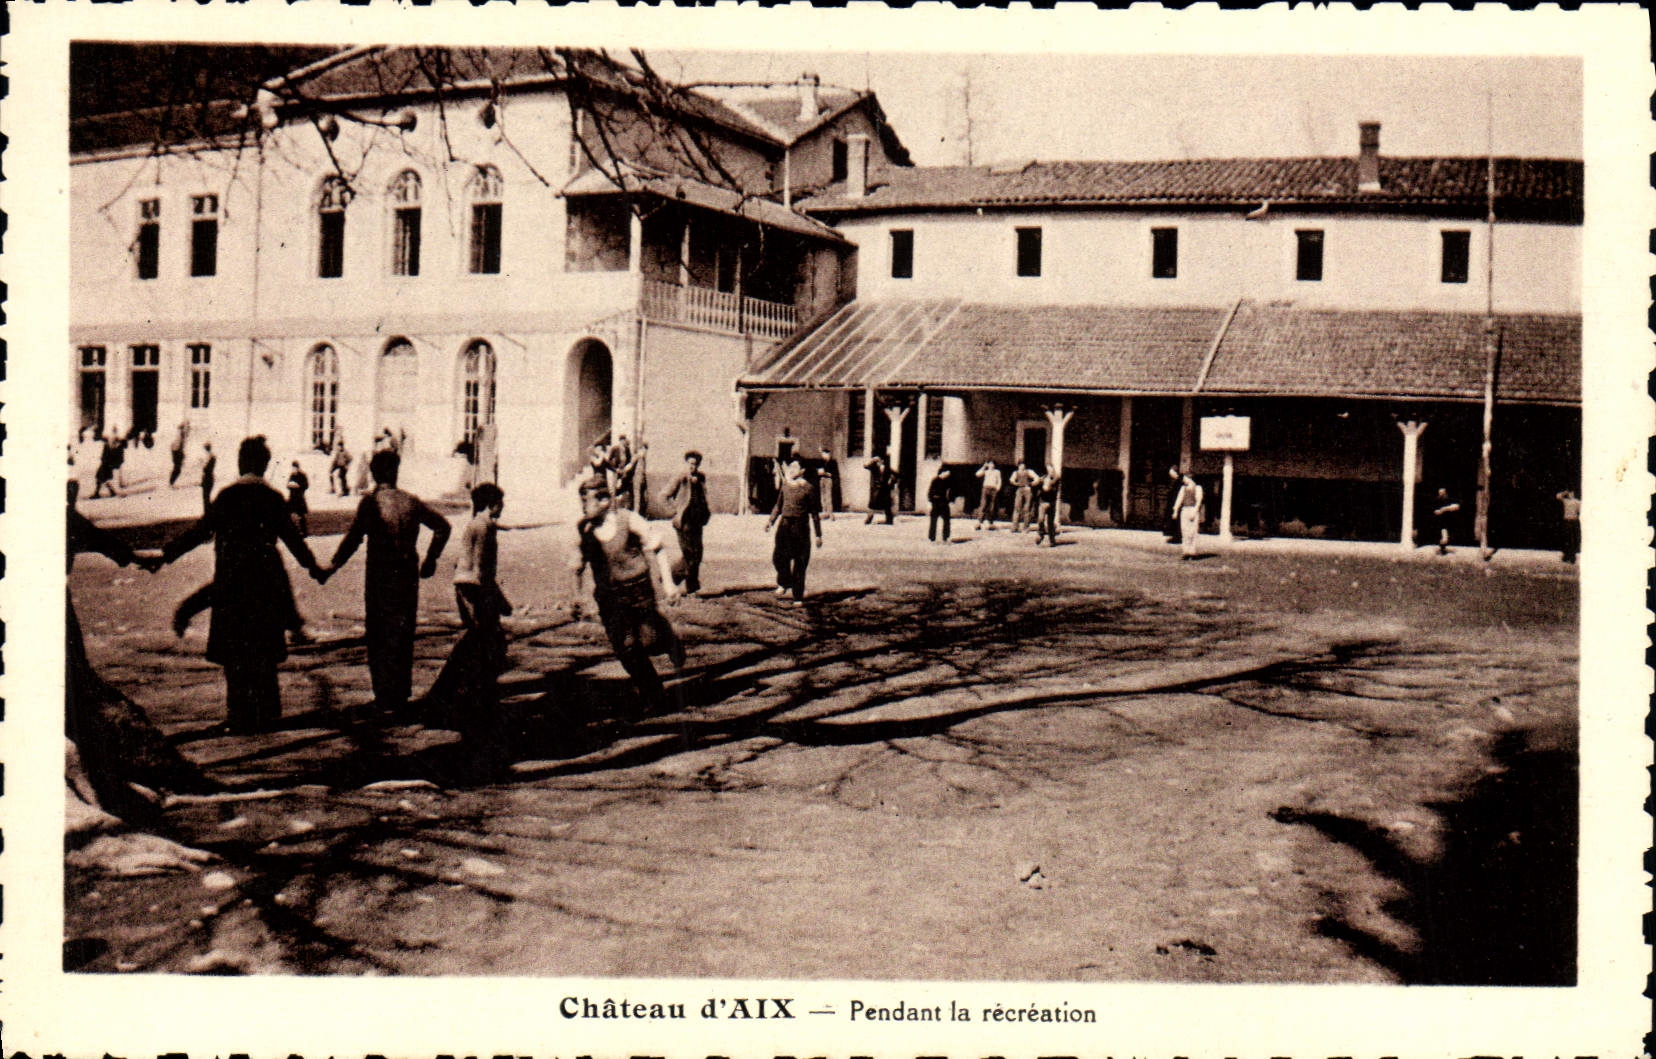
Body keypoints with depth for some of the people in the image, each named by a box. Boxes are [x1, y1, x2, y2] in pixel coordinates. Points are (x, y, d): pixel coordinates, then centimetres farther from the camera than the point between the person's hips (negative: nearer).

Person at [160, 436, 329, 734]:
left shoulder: (228, 496, -6)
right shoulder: (273, 497, 1)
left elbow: (201, 530, -6)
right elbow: (291, 536, 6)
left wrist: (166, 554, 3)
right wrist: (312, 566, 19)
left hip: (232, 582, -2)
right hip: (267, 581, 2)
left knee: (235, 652, 6)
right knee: (264, 651, 12)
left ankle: (240, 717, 7)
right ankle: (266, 715, 15)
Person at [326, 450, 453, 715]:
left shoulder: (371, 501, -7)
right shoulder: (411, 501, 7)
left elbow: (354, 537, -15)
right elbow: (442, 526, 15)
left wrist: (333, 565, -7)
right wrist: (430, 559, 24)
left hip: (380, 576, -4)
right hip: (409, 576, 4)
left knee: (380, 637, 3)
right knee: (404, 636, 12)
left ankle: (385, 697, 2)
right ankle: (401, 696, 18)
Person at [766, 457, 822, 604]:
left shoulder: (807, 488, -4)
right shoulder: (785, 486, 9)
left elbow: (814, 513, -1)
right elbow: (778, 506, 22)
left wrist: (818, 535, 0)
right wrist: (771, 521, 9)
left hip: (801, 527, -4)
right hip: (785, 525, 4)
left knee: (800, 564, -1)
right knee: (778, 557, -1)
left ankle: (798, 597, 8)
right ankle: (784, 584, 29)